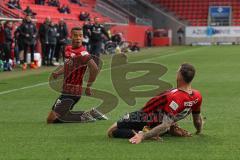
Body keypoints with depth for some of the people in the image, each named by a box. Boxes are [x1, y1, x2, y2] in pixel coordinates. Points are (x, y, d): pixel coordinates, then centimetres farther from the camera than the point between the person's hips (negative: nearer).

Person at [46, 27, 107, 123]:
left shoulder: (81, 53, -19)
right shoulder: (68, 49, 7)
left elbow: (95, 69, -29)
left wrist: (88, 87, -19)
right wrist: (58, 73, 5)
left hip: (71, 92, -9)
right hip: (66, 90, 9)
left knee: (51, 119, -9)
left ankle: (84, 117, -4)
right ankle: (91, 113, 22)